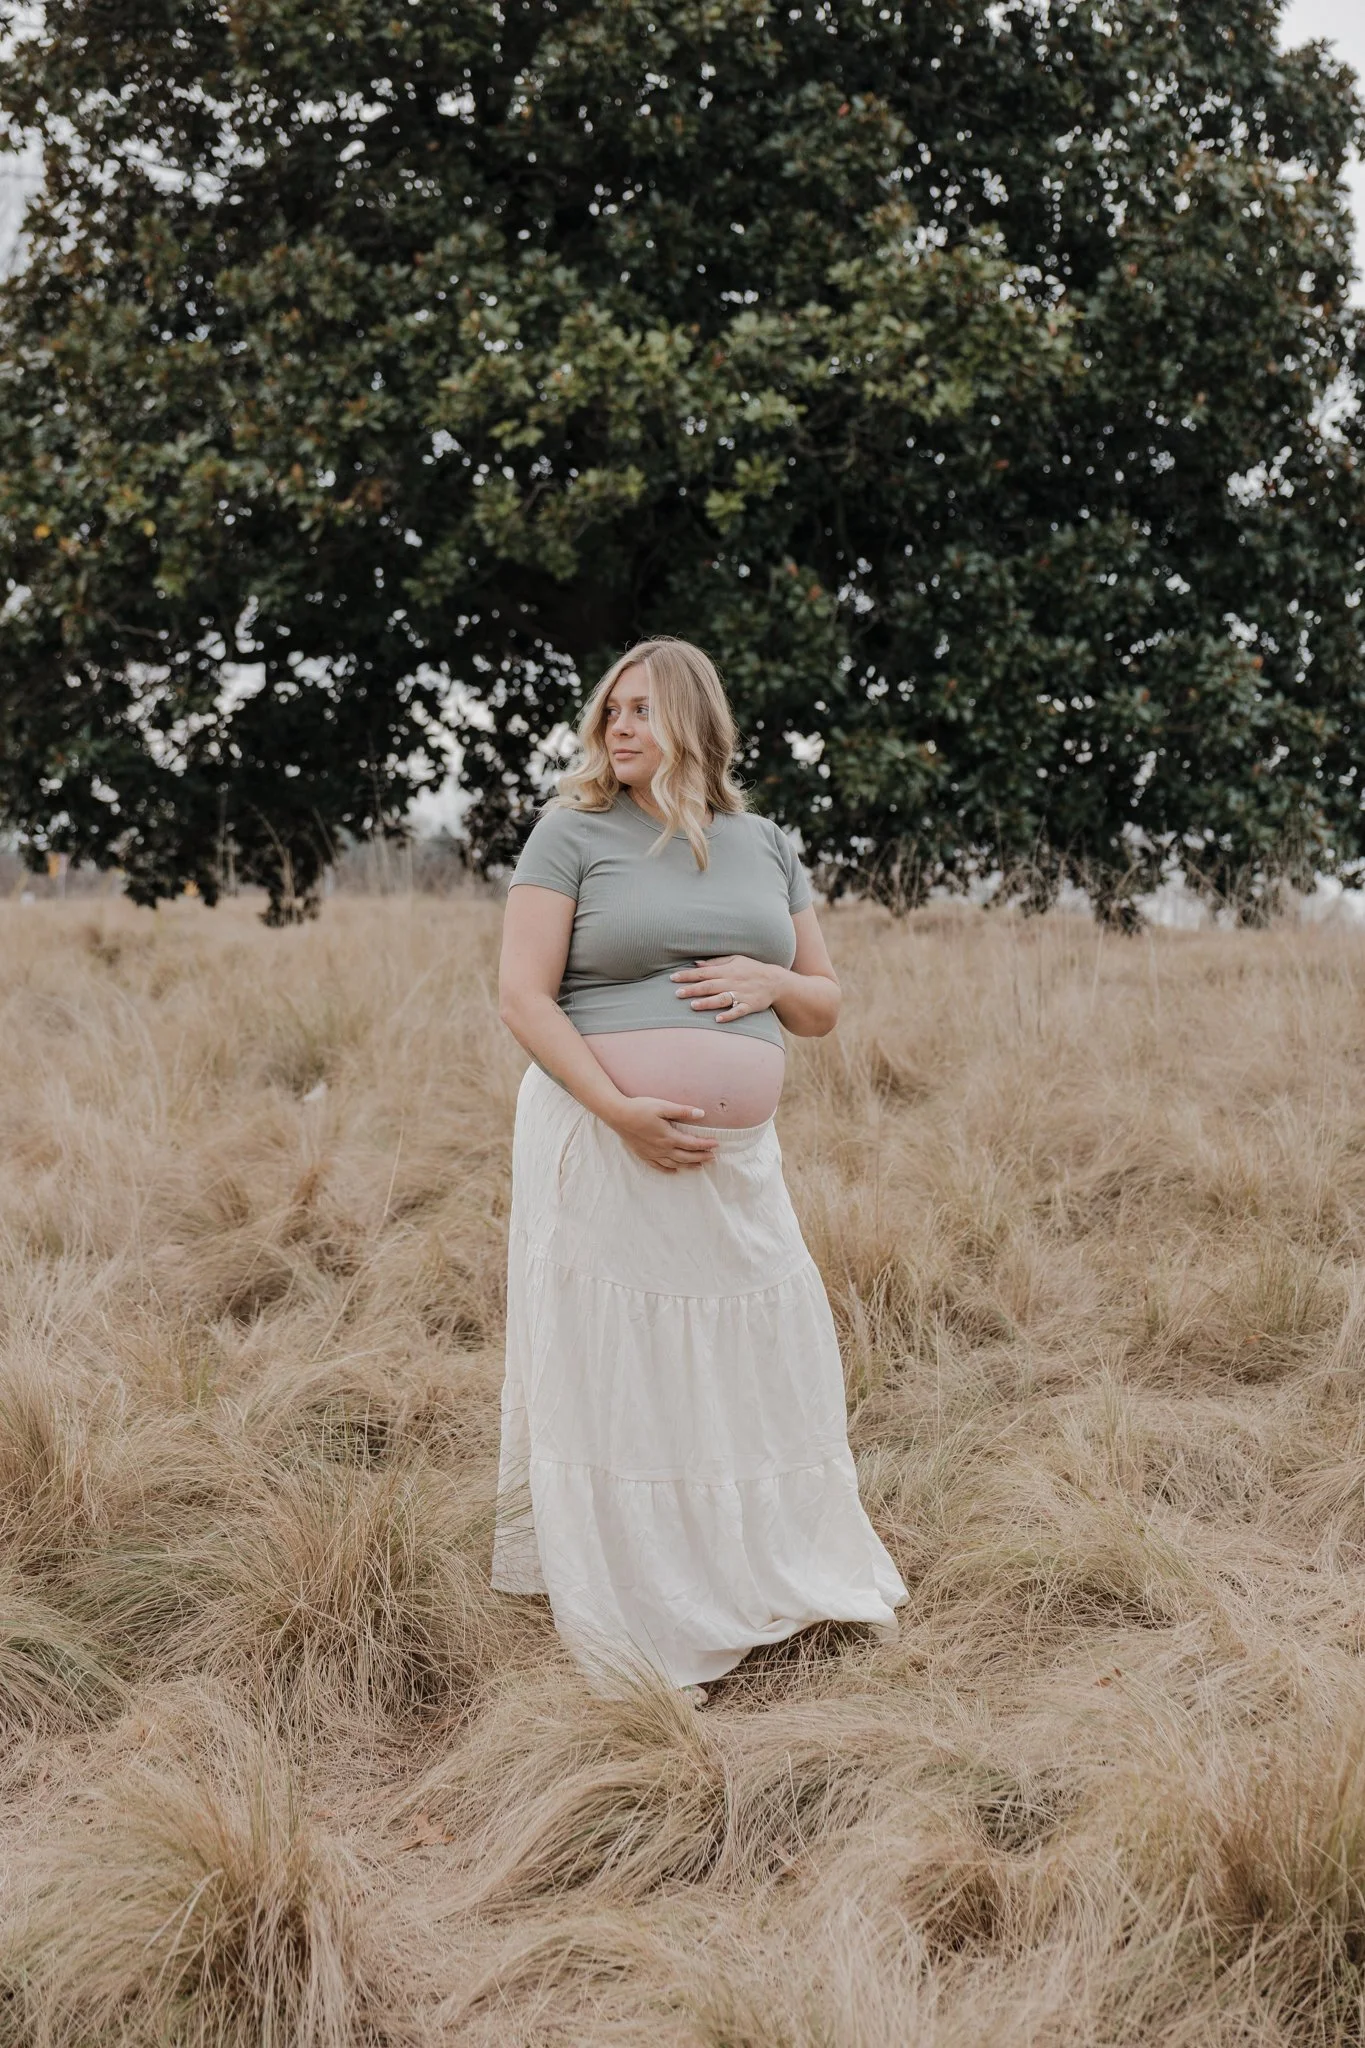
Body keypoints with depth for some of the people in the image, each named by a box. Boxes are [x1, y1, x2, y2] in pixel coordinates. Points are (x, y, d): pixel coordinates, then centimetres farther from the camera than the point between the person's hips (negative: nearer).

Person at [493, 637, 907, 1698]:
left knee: (768, 1360, 9)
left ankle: (784, 1581, 27)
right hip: (604, 1145, -4)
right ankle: (626, 1635, 10)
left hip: (736, 1154, 5)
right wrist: (622, 1111, -18)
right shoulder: (573, 833, 0)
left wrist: (770, 981, -5)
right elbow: (525, 995, -8)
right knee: (610, 1372, 0)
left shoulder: (765, 845, 13)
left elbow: (826, 1005, 18)